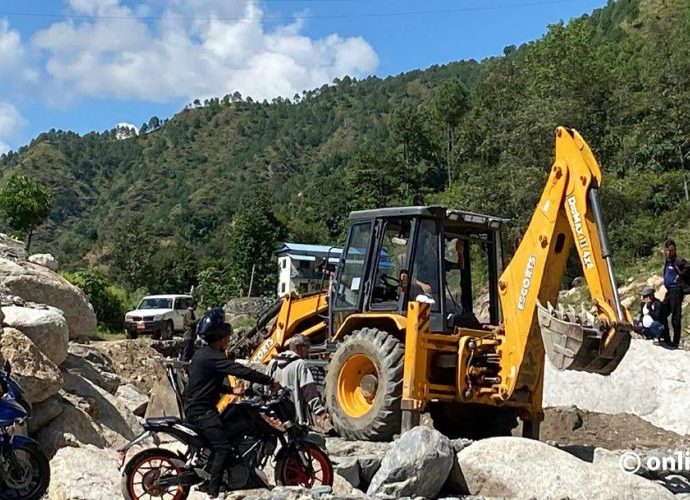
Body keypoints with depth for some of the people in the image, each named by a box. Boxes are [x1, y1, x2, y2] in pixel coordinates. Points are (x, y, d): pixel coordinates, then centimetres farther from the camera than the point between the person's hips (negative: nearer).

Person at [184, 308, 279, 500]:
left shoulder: (202, 354, 14)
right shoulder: (213, 357, -17)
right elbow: (242, 371, -24)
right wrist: (271, 382, -20)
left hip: (195, 407, 11)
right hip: (202, 410, -11)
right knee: (223, 447, -18)